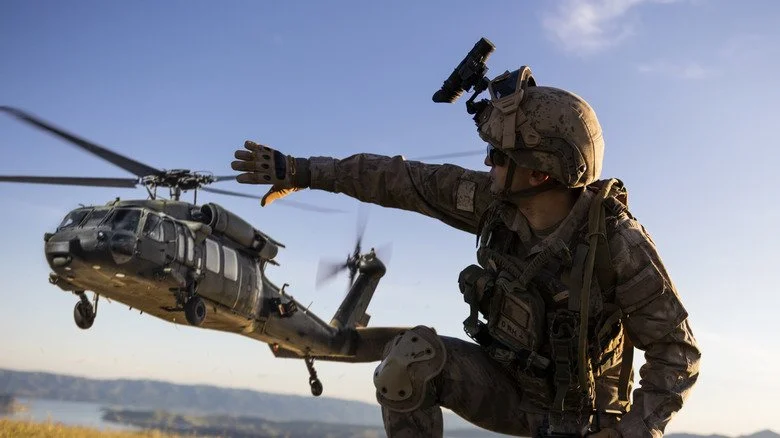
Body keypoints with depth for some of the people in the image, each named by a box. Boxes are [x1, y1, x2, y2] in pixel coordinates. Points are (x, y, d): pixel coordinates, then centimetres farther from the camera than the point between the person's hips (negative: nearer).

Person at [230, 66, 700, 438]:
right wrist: (299, 171, -6)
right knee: (412, 356, -23)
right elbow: (402, 180, -10)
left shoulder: (617, 241, -30)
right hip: (509, 386, 4)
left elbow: (679, 351, -21)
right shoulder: (496, 200, -18)